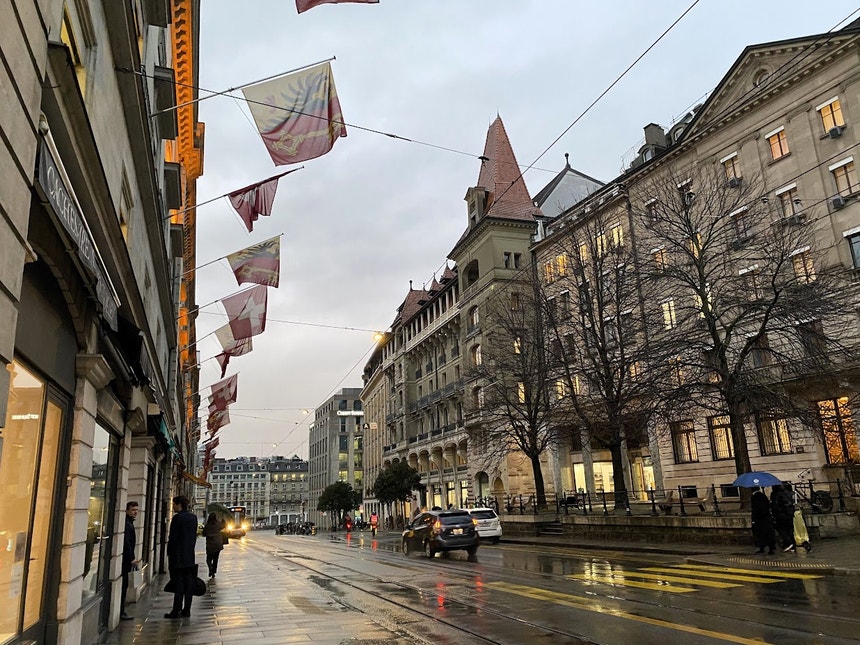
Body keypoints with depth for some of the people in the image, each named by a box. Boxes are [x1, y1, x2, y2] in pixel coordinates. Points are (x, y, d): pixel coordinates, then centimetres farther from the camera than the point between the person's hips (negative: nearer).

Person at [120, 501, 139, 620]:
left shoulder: (129, 523, 17)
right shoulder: (126, 523, -16)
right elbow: (126, 543, -21)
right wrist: (131, 559, -20)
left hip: (126, 560, 10)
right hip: (125, 560, -10)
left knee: (124, 586, 13)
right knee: (123, 586, -5)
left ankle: (120, 611, 18)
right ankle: (120, 612, 0)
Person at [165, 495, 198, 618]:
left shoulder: (177, 518, -13)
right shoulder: (193, 517, 8)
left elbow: (172, 538, -13)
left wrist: (169, 553, -3)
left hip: (178, 557, -6)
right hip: (190, 556, 7)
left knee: (178, 584, -2)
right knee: (189, 584, 8)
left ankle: (176, 610, 0)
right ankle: (186, 610, 12)